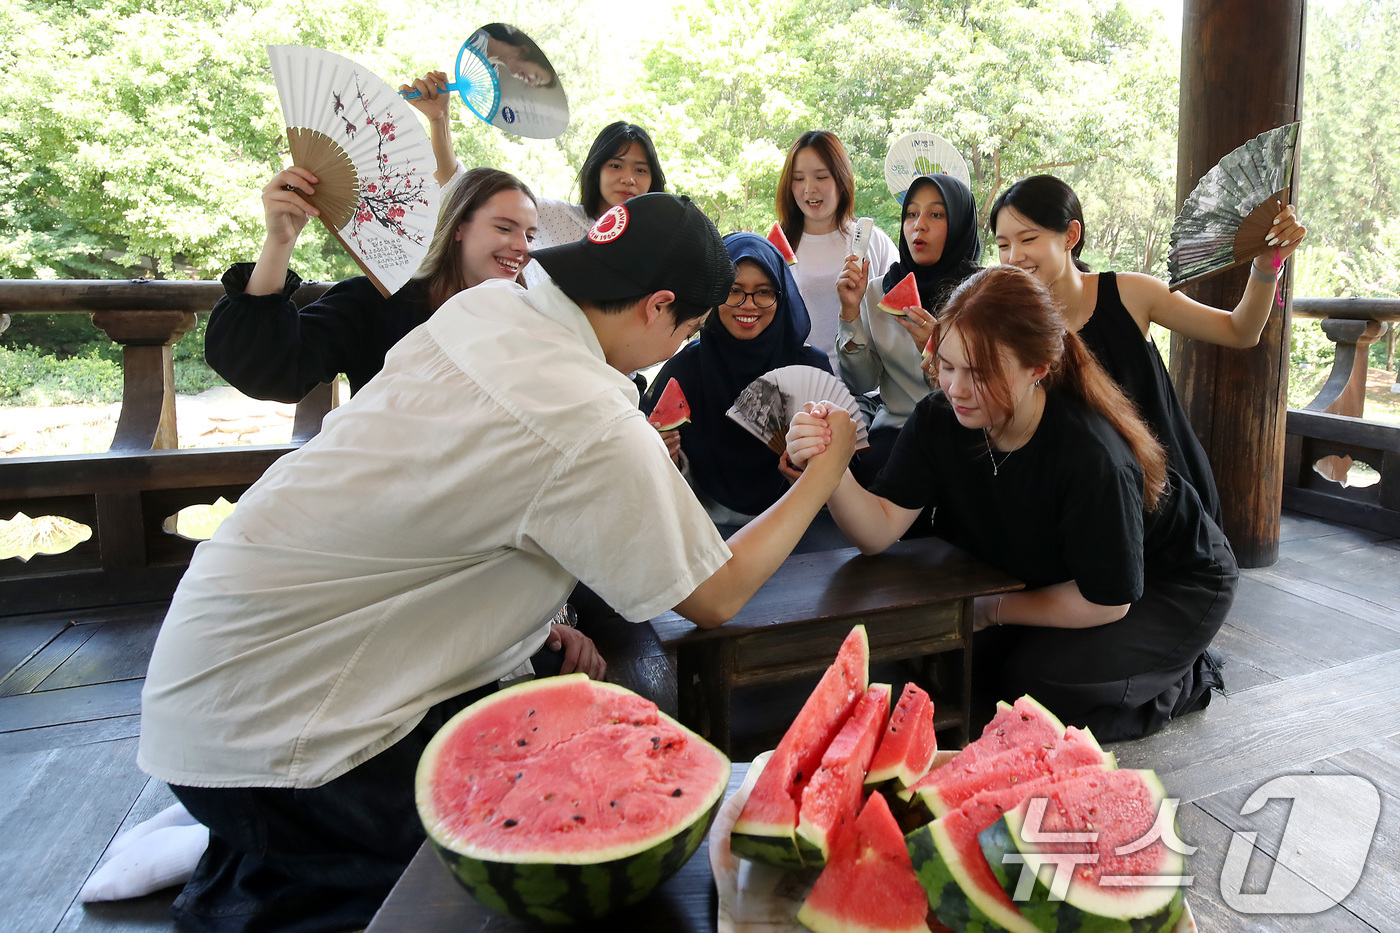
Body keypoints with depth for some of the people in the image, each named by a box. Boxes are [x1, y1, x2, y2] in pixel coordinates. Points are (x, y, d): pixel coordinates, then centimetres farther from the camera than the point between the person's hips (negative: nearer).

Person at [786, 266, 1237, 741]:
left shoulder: (1092, 456, -38)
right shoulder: (939, 418, -21)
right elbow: (880, 529, -27)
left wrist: (992, 611, -17)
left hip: (1173, 584, -6)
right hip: (1058, 577, 6)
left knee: (1038, 679, -23)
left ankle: (1181, 683, 6)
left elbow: (1105, 601, -27)